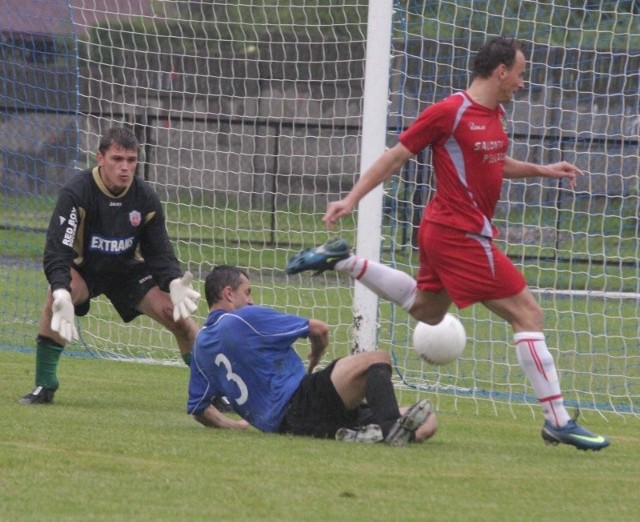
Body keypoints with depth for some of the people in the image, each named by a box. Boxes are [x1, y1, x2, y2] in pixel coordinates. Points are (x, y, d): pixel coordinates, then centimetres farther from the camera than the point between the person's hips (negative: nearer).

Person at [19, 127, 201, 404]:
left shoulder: (146, 198, -14)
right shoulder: (76, 193, -26)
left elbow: (159, 253, -7)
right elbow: (57, 250, -32)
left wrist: (174, 282, -29)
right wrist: (61, 292, -50)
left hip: (128, 270, 3)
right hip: (83, 267, -3)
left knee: (178, 314, -12)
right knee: (56, 298, -35)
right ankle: (44, 385, -21)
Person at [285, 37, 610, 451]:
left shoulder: (495, 115, 9)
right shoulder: (449, 112, -16)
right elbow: (396, 156, -10)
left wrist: (541, 170, 16)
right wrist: (352, 199, -11)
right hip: (463, 234, -10)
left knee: (425, 309, 29)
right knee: (528, 313, -9)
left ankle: (342, 261, 28)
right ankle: (558, 421, -10)